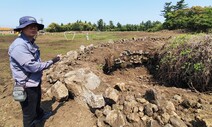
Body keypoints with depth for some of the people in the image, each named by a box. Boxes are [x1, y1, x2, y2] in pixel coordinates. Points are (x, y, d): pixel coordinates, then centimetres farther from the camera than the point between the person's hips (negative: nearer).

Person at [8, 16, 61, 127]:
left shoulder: (30, 42, 5)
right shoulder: (19, 45, -27)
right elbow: (32, 66, -29)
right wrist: (51, 62, -19)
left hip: (35, 81, 10)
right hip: (27, 85, -10)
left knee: (37, 102, 35)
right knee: (29, 113, 10)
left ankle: (40, 115, 61)